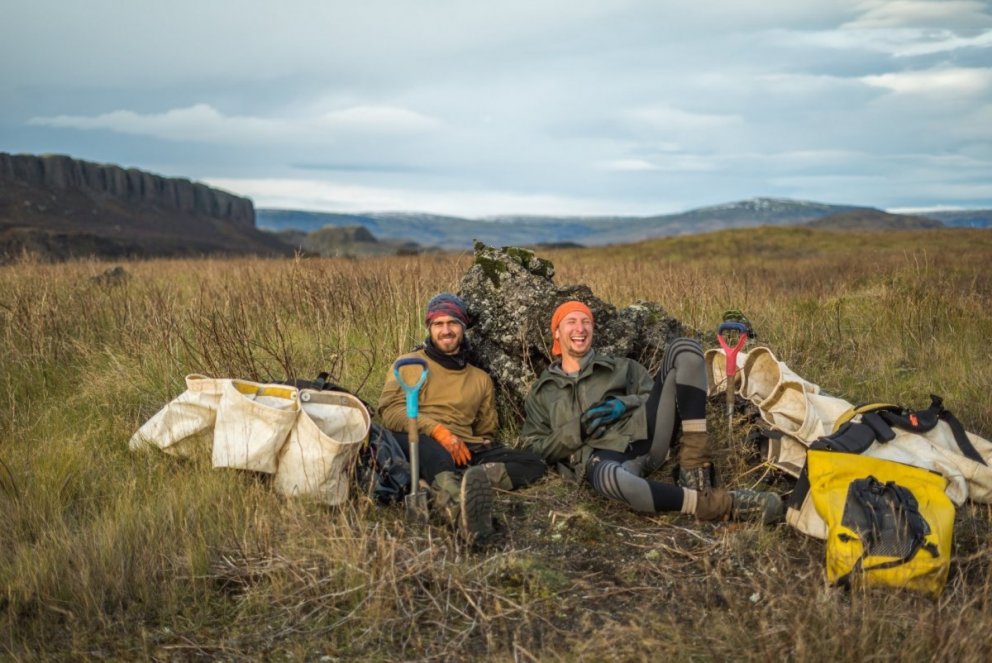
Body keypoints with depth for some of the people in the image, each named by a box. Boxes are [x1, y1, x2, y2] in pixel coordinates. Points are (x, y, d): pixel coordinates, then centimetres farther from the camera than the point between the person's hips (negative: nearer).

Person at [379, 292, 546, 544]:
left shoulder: (481, 378, 27)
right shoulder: (410, 364, 16)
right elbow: (390, 409, -1)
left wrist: (481, 450, 7)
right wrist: (438, 431, -16)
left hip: (463, 451, 4)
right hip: (418, 441, -4)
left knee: (535, 463, -17)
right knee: (432, 449, -41)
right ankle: (461, 509, -72)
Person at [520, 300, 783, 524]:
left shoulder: (619, 367, 28)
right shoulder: (541, 393, 22)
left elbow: (654, 394, 17)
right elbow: (535, 450, 13)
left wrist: (625, 404, -3)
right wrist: (578, 429, -4)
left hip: (645, 433, 4)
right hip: (601, 457, -3)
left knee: (683, 347, -11)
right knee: (610, 478, -46)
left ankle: (694, 467, -19)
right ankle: (709, 504, -36)